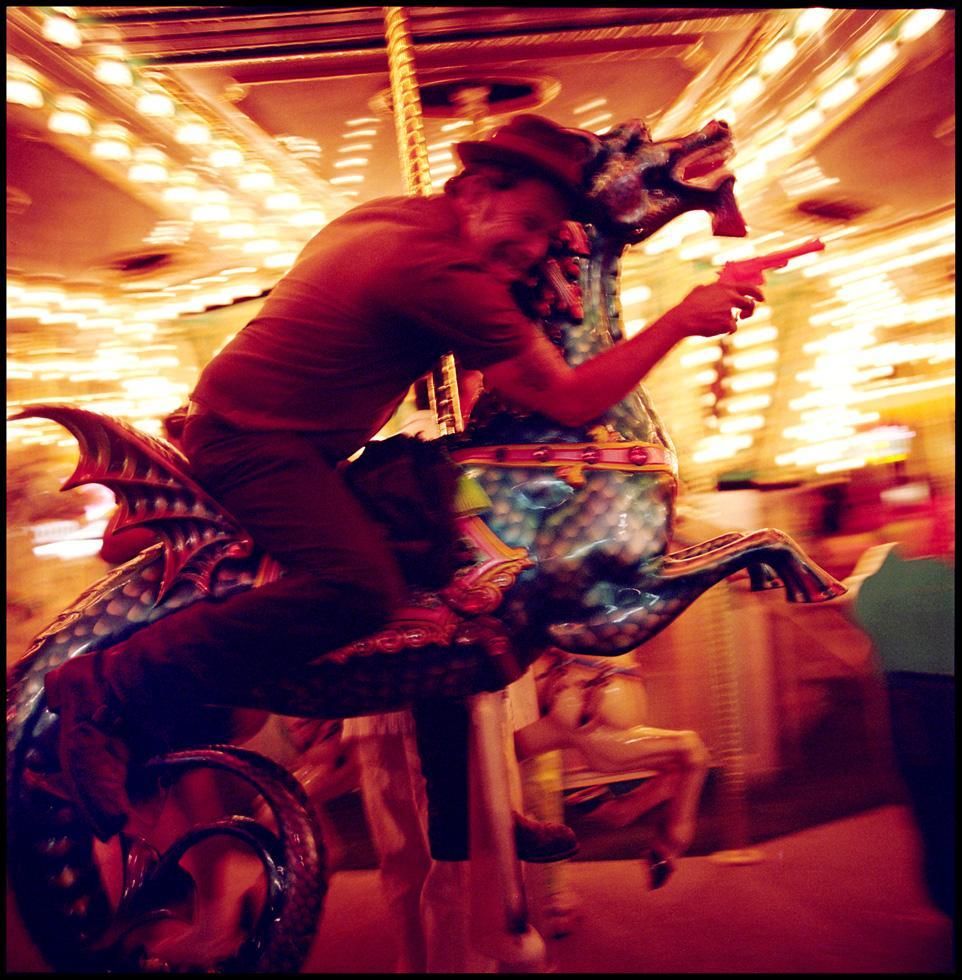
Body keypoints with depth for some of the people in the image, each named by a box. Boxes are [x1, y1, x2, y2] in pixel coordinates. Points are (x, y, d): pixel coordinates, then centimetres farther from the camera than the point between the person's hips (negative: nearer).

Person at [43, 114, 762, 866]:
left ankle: (463, 818, 22)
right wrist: (682, 320, -13)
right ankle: (110, 689, -21)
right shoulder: (441, 270, -22)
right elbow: (570, 400, -21)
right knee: (363, 588, -34)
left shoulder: (395, 216, 10)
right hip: (251, 440, -11)